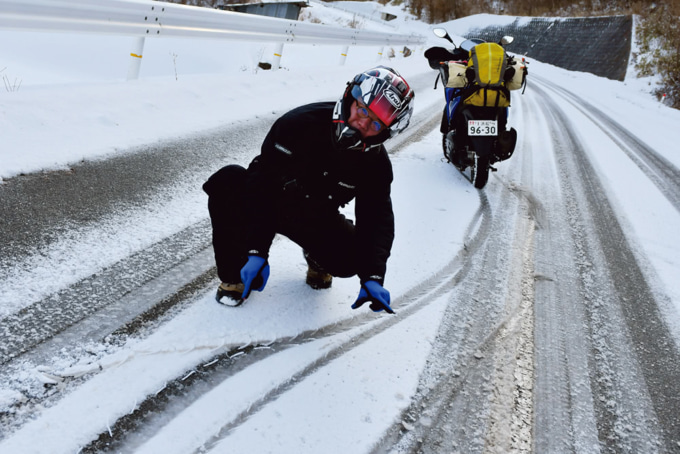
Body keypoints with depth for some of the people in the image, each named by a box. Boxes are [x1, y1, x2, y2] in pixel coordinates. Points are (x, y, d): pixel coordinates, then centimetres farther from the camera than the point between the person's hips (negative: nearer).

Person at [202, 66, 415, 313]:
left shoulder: (377, 164, -16)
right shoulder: (302, 123, -28)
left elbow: (378, 221, -17)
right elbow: (262, 183, -30)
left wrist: (373, 277, -35)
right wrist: (257, 251, -37)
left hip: (316, 219, 2)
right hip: (271, 201, -2)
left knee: (353, 258, -26)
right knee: (228, 181, -33)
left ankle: (317, 259, 14)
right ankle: (234, 275, -15)